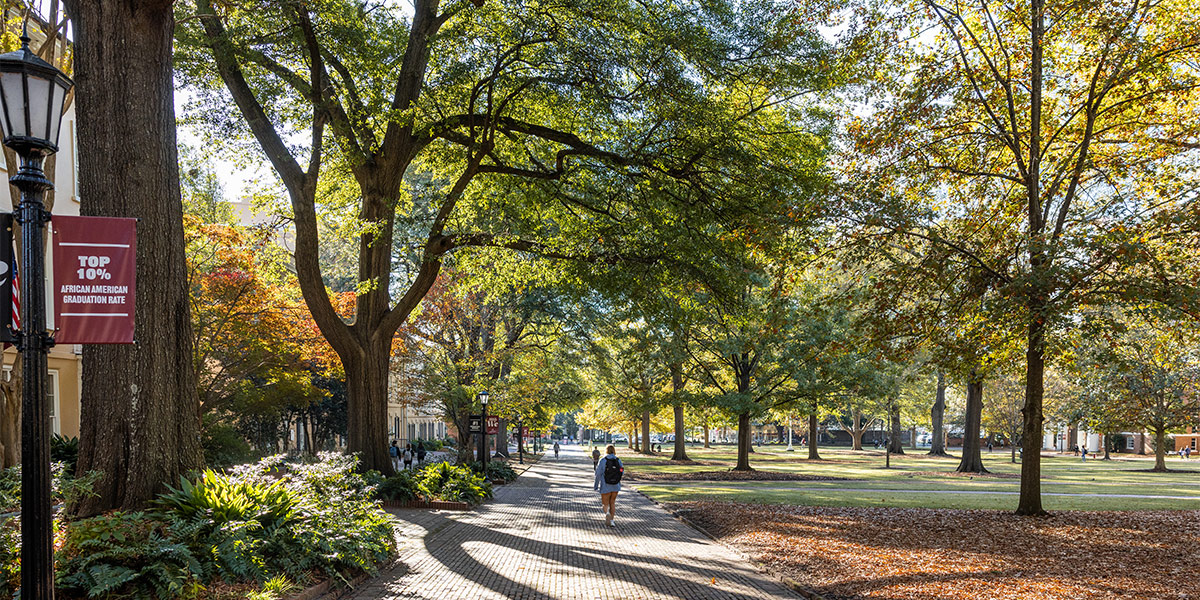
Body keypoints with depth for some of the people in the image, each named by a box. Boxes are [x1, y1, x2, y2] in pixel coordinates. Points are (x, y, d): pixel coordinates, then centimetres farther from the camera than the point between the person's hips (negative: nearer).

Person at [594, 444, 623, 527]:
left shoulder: (603, 461, -11)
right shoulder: (618, 460, -3)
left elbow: (598, 474, -9)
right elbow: (622, 472, 4)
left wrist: (596, 486, 0)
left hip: (605, 486, -3)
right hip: (616, 486, 3)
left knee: (605, 504, 7)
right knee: (612, 502, 18)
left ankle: (607, 513, -24)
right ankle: (611, 520, 17)